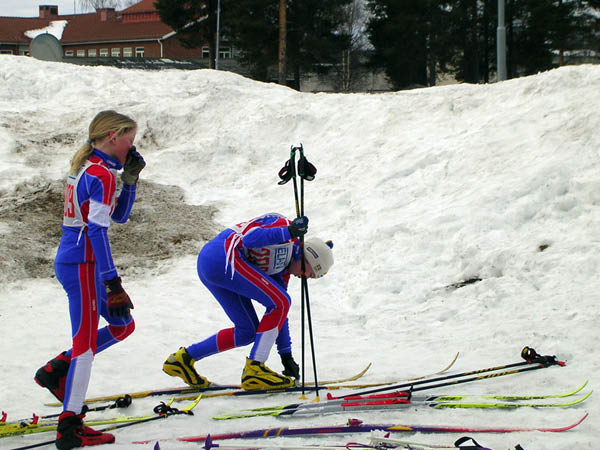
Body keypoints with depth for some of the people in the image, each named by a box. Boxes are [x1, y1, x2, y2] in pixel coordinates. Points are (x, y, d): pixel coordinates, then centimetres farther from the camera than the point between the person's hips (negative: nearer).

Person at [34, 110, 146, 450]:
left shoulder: (88, 169, 15)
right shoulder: (101, 175, -15)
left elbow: (119, 216, 21)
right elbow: (97, 231, -22)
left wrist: (131, 179, 8)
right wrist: (113, 282, -24)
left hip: (72, 261, 10)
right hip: (83, 265, -10)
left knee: (124, 325, 19)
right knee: (87, 342, -8)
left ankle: (56, 371, 21)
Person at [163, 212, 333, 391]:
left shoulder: (283, 269, 22)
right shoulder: (284, 224, -1)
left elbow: (278, 314, 25)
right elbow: (249, 239, -19)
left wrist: (286, 355, 23)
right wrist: (288, 233, -29)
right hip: (222, 257, -10)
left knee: (247, 332, 13)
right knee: (281, 302, -10)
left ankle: (184, 358, 20)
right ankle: (254, 369, -9)